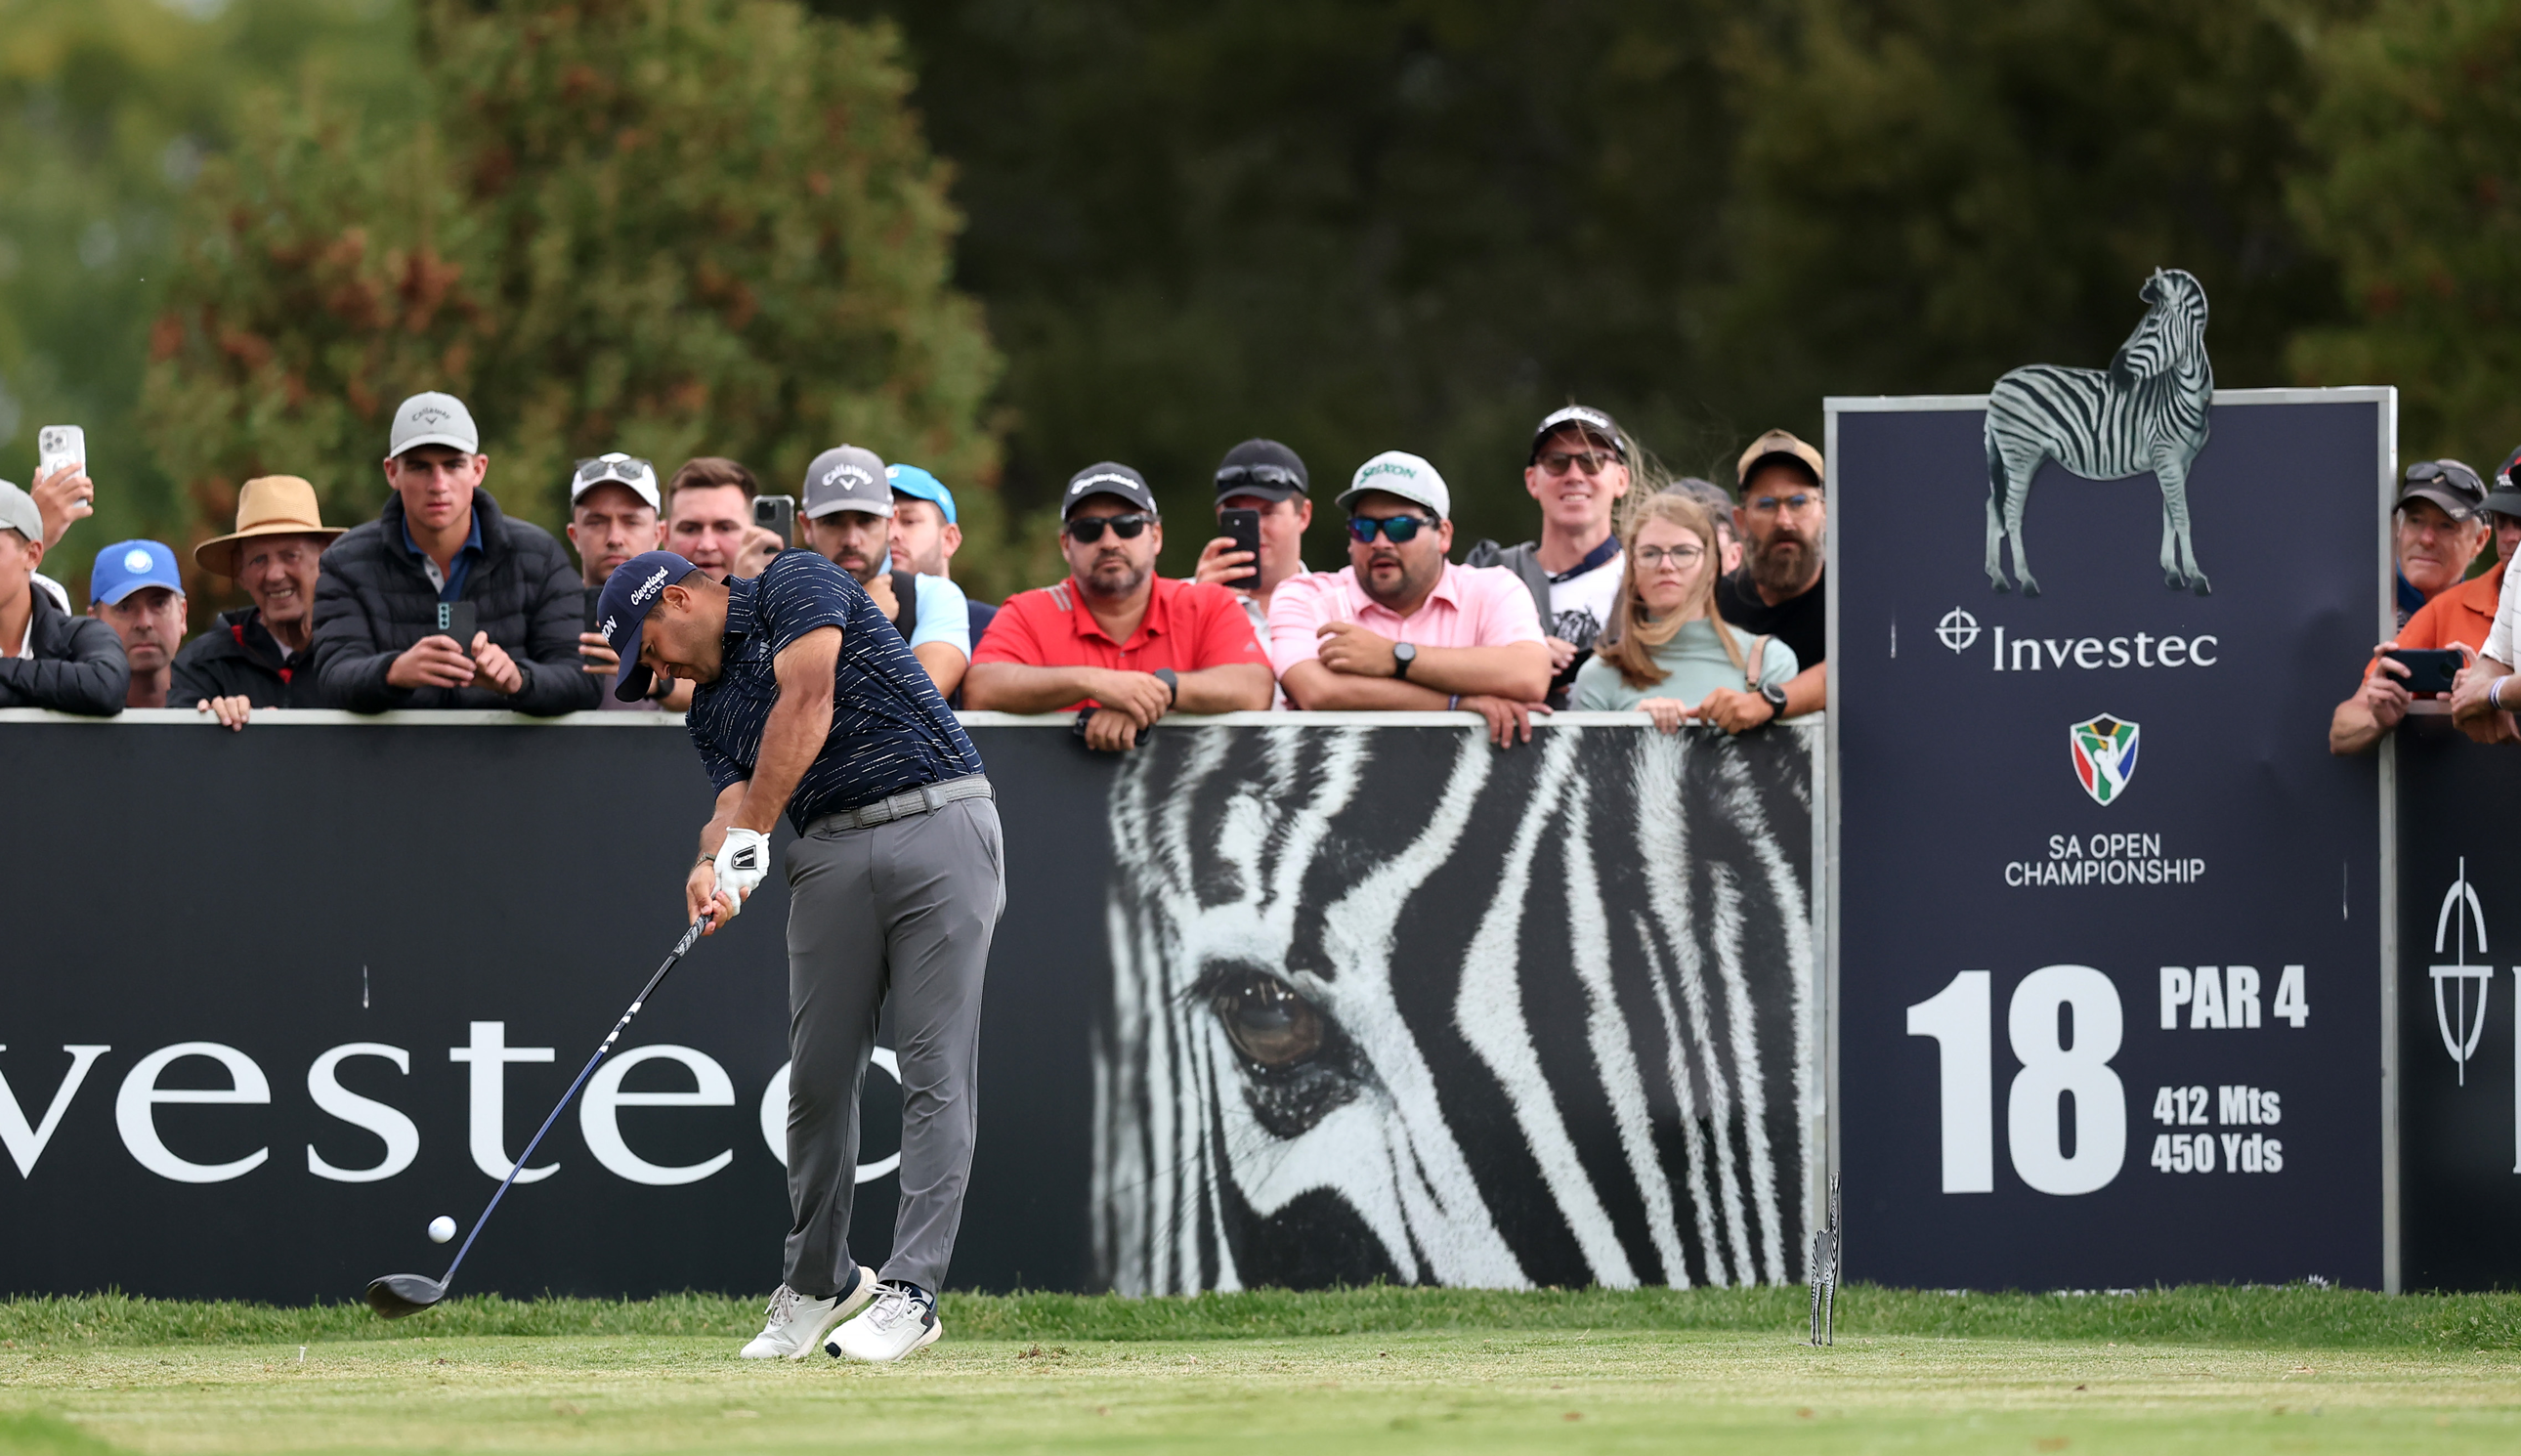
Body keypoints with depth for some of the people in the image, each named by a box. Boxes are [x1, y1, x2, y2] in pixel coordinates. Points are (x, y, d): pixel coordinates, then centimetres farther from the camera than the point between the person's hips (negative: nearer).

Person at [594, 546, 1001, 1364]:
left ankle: (913, 1289, -12)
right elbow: (735, 801, 4)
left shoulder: (795, 583, 2)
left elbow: (806, 705, -13)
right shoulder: (709, 709, 20)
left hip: (939, 828, -7)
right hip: (832, 856, 7)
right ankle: (818, 1283, 17)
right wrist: (712, 865, -19)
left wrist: (748, 835, -17)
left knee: (936, 1071, -9)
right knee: (819, 1075, 3)